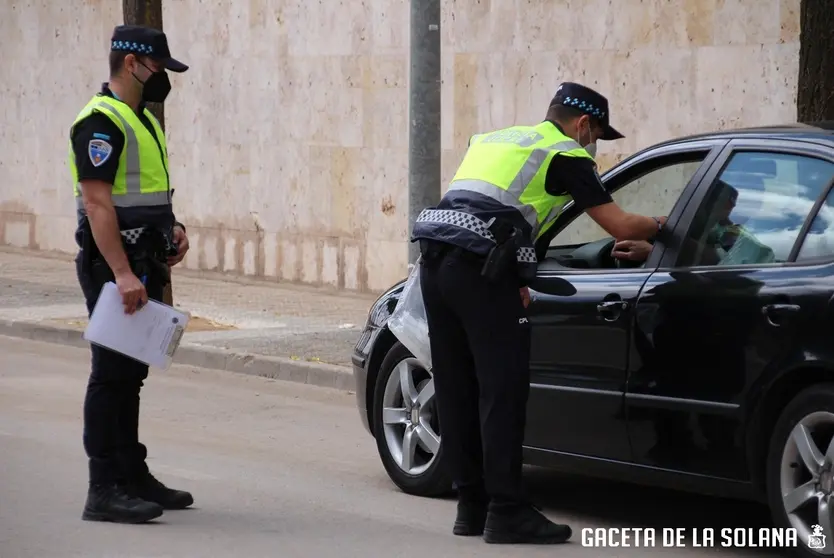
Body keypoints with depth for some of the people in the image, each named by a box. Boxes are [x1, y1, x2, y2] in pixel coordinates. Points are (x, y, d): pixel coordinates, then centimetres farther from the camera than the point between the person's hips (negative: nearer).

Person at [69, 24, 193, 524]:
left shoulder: (143, 120, 17)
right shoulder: (101, 122, -15)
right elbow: (98, 205, -22)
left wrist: (171, 228, 10)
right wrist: (122, 275, -28)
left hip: (142, 265, 10)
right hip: (113, 266, -10)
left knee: (131, 374, 15)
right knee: (112, 375, -8)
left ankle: (133, 476, 23)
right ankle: (105, 491, -7)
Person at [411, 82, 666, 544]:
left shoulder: (494, 140, 29)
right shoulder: (566, 155, 7)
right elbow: (620, 226, 4)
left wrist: (512, 279, 27)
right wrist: (661, 225, 23)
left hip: (434, 259, 8)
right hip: (479, 268, -8)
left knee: (457, 389, 11)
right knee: (502, 390, -4)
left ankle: (471, 506, 17)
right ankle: (507, 512, -4)